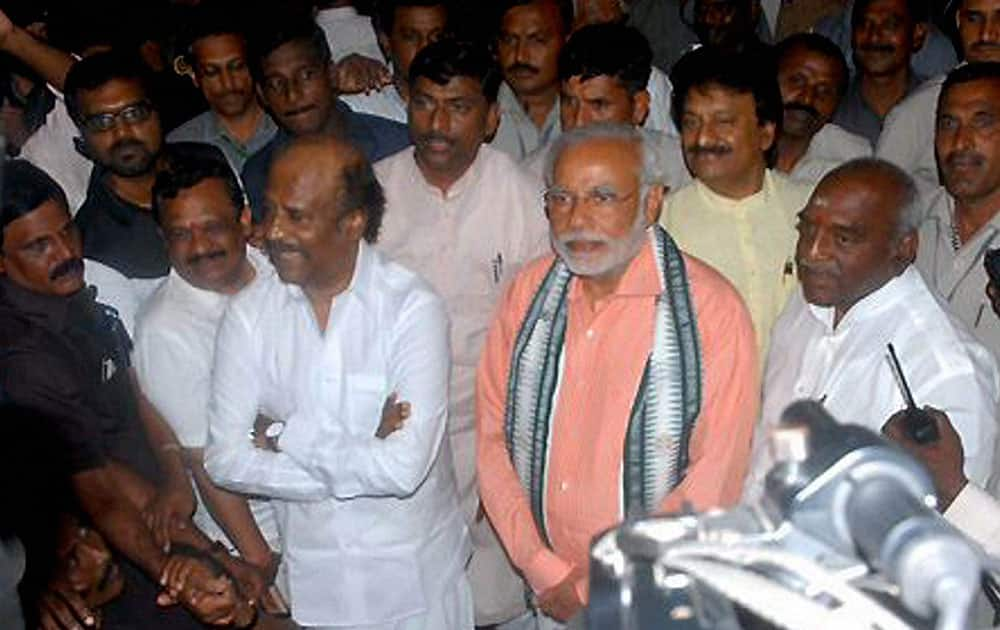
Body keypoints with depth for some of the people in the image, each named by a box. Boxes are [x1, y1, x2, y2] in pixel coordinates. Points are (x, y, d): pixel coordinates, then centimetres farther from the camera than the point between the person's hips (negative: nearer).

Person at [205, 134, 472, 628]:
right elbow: (225, 460, -11)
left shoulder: (412, 308, -17)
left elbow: (404, 468, -24)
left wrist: (287, 435, -14)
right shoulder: (248, 313, -6)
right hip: (310, 580, 2)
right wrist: (360, 464, -17)